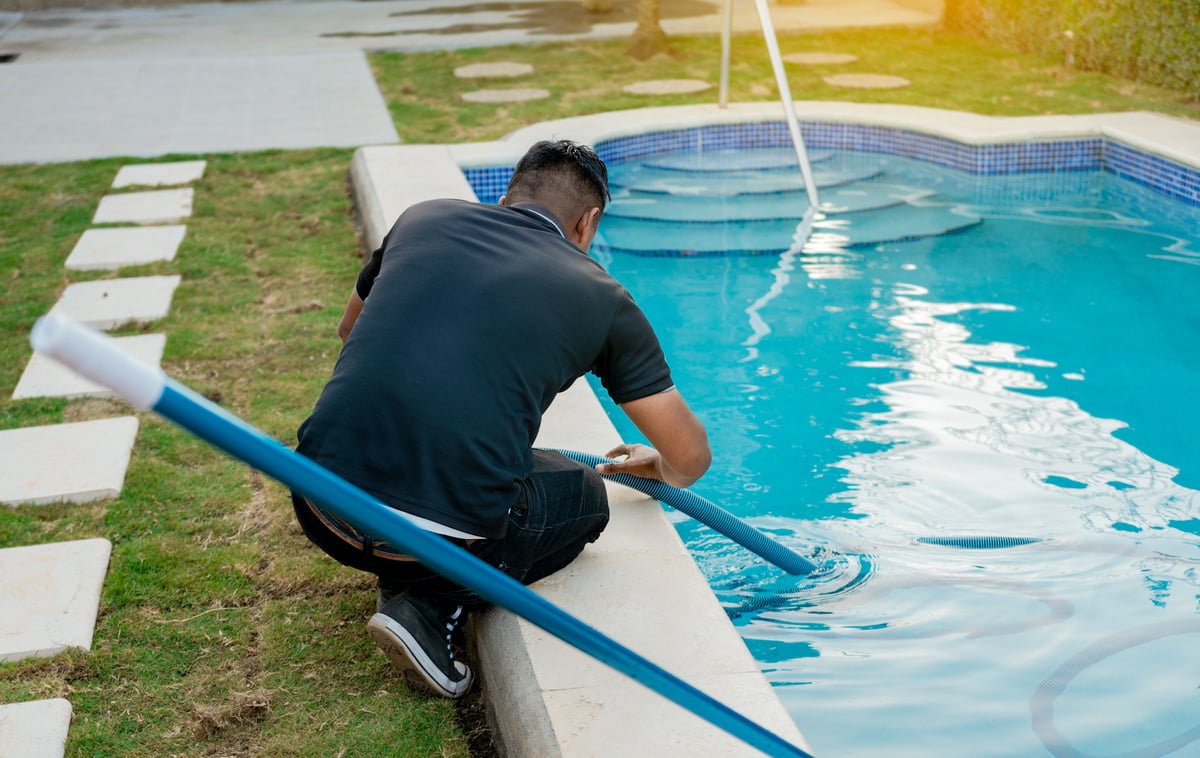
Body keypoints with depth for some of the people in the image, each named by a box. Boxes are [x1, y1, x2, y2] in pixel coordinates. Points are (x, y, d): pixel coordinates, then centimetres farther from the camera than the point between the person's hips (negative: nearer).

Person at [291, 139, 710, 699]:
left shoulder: (424, 217, 16)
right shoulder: (600, 296, 9)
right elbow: (691, 457, 15)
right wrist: (658, 467, 40)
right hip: (444, 534, -4)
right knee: (585, 498, 26)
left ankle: (405, 582, 16)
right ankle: (429, 606, 5)